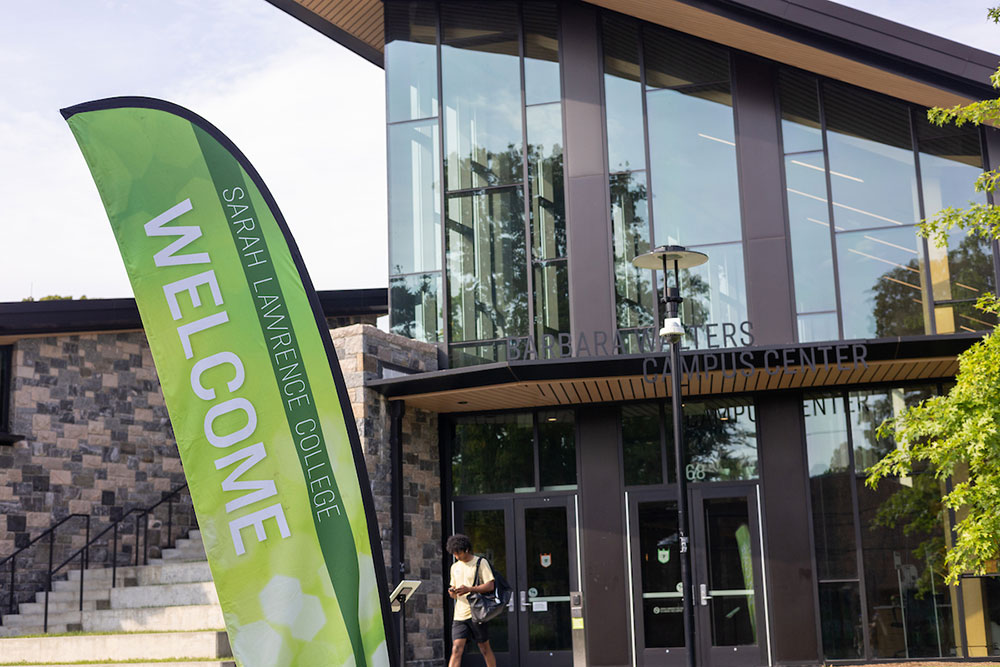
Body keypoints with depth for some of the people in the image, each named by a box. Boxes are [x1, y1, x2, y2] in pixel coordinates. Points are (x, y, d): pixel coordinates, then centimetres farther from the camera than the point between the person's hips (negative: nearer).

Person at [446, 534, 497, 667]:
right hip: (459, 615, 4)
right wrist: (452, 592, -4)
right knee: (456, 650, -7)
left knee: (484, 648, 6)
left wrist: (469, 589, -22)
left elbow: (490, 585, -11)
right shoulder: (455, 567, 16)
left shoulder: (481, 562, -2)